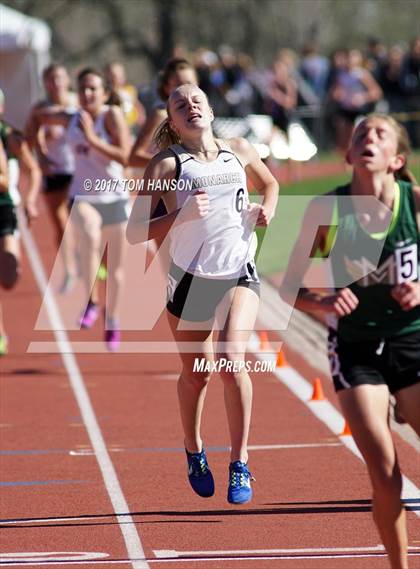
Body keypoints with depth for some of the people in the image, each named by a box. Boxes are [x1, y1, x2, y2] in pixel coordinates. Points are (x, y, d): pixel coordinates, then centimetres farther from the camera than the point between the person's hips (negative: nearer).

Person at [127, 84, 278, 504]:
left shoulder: (239, 151, 5)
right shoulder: (167, 165, -6)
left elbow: (270, 184, 27)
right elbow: (134, 233, -10)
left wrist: (267, 209, 5)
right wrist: (182, 215, -23)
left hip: (240, 275, 1)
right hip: (190, 279, -1)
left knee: (232, 362, -17)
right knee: (196, 374, 9)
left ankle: (239, 465, -6)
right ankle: (194, 453, 37)